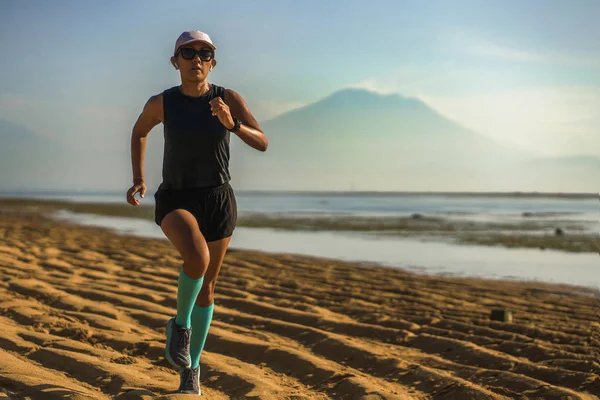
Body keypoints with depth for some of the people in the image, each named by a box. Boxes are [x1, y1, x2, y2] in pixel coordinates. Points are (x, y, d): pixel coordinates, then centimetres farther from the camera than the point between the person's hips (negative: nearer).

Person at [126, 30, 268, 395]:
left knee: (207, 286, 9)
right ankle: (180, 323, -2)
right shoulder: (161, 103, -6)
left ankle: (192, 366, 30)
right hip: (175, 200, -2)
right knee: (198, 258, -31)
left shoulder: (229, 99, -6)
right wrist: (138, 180, 5)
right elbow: (139, 132, 15)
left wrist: (232, 124, -30)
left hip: (218, 201, 2)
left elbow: (262, 143, -11)